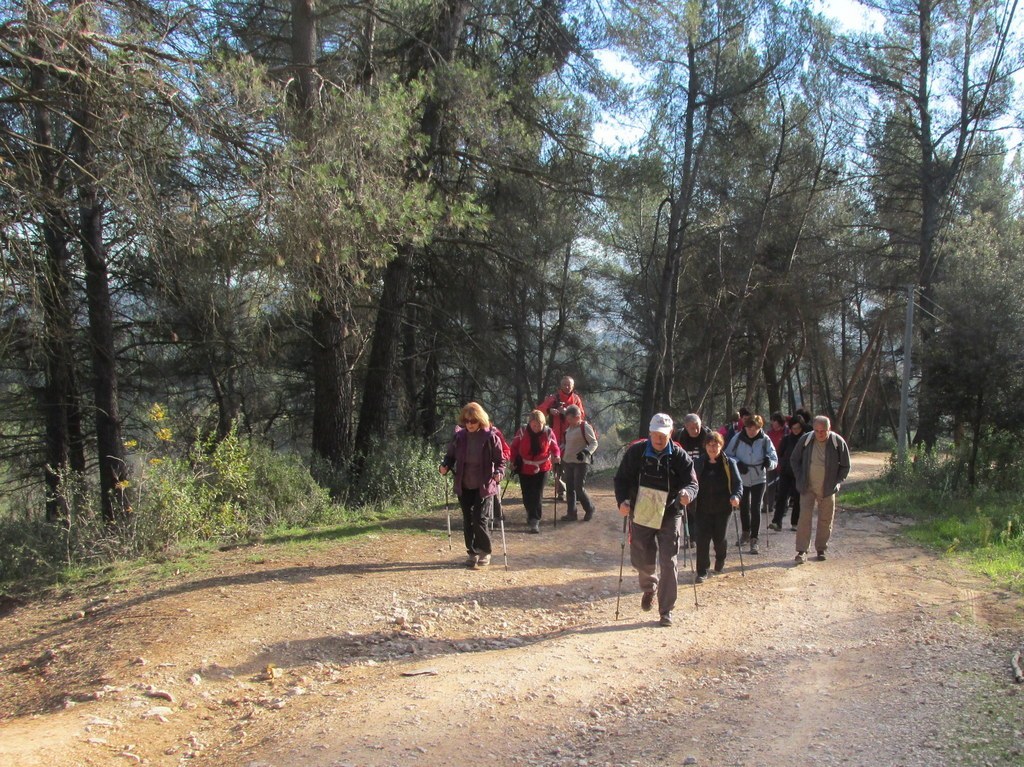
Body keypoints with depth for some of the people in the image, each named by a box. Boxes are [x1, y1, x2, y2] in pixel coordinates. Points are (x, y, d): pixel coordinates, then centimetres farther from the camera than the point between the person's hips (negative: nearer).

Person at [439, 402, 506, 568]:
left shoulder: (490, 437, -11)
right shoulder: (459, 436, -1)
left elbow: (500, 459, -7)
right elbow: (450, 455, 8)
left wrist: (499, 472, -25)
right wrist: (444, 466, -12)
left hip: (483, 486, -4)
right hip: (464, 486, 4)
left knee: (478, 518, -7)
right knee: (467, 519, 10)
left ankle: (485, 552, 12)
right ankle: (472, 553, 22)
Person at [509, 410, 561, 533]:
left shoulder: (548, 432, -12)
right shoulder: (522, 431, -12)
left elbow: (554, 447, -1)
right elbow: (514, 446, 0)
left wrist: (556, 456, -21)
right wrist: (513, 462, -2)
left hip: (542, 469, -1)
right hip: (524, 468, 1)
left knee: (537, 495, -7)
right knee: (527, 495, 11)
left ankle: (534, 521, -5)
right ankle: (531, 514, 36)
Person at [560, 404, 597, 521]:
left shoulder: (585, 427, -12)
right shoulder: (569, 428, 12)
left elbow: (594, 443, -14)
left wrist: (586, 452, -30)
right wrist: (561, 457, 17)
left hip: (581, 462, -8)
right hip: (568, 462, 8)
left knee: (579, 489, -8)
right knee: (570, 489, 8)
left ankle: (590, 509, 12)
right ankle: (571, 513, 14)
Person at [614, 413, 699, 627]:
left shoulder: (680, 456, -9)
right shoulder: (636, 452, -6)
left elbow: (692, 483, -9)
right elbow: (621, 478, 0)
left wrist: (687, 494, -33)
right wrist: (623, 500, -16)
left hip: (669, 517, -1)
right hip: (641, 515, 1)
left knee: (669, 563, -3)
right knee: (642, 560, 11)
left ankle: (666, 610, 9)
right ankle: (649, 588, 45)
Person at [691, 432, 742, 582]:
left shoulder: (729, 463, -1)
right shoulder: (698, 463, 2)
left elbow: (738, 483, -2)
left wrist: (736, 496, -22)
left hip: (722, 508, 0)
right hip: (703, 509, 1)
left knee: (719, 538, 8)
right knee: (702, 539, -5)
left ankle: (720, 560, 40)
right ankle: (702, 572, 5)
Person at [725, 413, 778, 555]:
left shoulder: (765, 440, -11)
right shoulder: (737, 439, -10)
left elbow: (775, 459, -9)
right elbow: (728, 456, -2)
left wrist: (769, 462, -33)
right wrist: (737, 463, -21)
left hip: (758, 479, -2)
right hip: (741, 478, 2)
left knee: (755, 508, -7)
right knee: (743, 506, 17)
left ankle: (754, 539, 2)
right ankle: (746, 532, 39)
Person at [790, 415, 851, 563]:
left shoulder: (838, 442, -8)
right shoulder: (805, 440, -6)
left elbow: (845, 466, 4)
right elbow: (794, 460, 7)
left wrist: (836, 482, -4)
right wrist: (800, 479, -1)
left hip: (828, 490, 0)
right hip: (808, 488, 0)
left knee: (826, 520, 8)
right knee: (804, 518, -7)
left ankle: (821, 550, 22)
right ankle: (801, 551, -4)